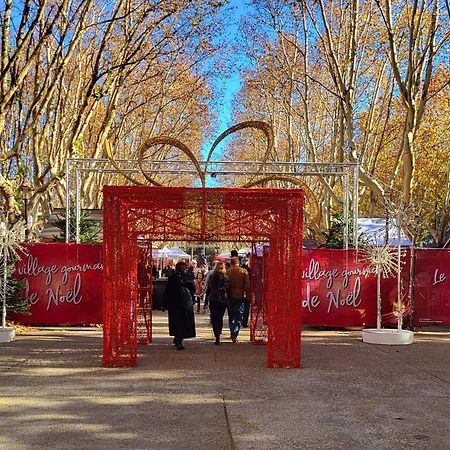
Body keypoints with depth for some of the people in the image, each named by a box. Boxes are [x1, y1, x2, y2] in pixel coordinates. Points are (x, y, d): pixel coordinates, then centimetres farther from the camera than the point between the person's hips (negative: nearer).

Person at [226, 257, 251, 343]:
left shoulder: (228, 272, -3)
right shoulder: (244, 271, -4)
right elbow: (247, 285, -5)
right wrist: (248, 296, 1)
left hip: (230, 296, 1)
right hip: (240, 296, -1)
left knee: (231, 316, 13)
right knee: (239, 317, 5)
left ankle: (233, 334, 9)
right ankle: (235, 334, -6)